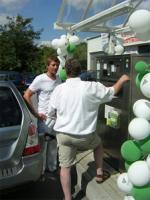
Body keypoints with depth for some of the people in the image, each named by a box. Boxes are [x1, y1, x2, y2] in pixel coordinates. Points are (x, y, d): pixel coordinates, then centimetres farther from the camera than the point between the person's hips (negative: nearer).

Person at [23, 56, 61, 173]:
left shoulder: (58, 80, 6)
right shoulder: (40, 79, -12)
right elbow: (26, 96, -11)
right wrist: (36, 114, -12)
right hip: (44, 118, -5)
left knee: (53, 144, 16)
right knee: (42, 144, 4)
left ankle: (52, 167, 33)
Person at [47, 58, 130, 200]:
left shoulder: (58, 89, -5)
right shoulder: (92, 87, -11)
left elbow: (50, 112, 6)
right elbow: (112, 92, 5)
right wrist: (122, 80, 23)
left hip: (63, 134, 1)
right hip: (84, 135, 0)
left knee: (65, 167, 13)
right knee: (98, 144, 31)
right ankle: (99, 173, 37)